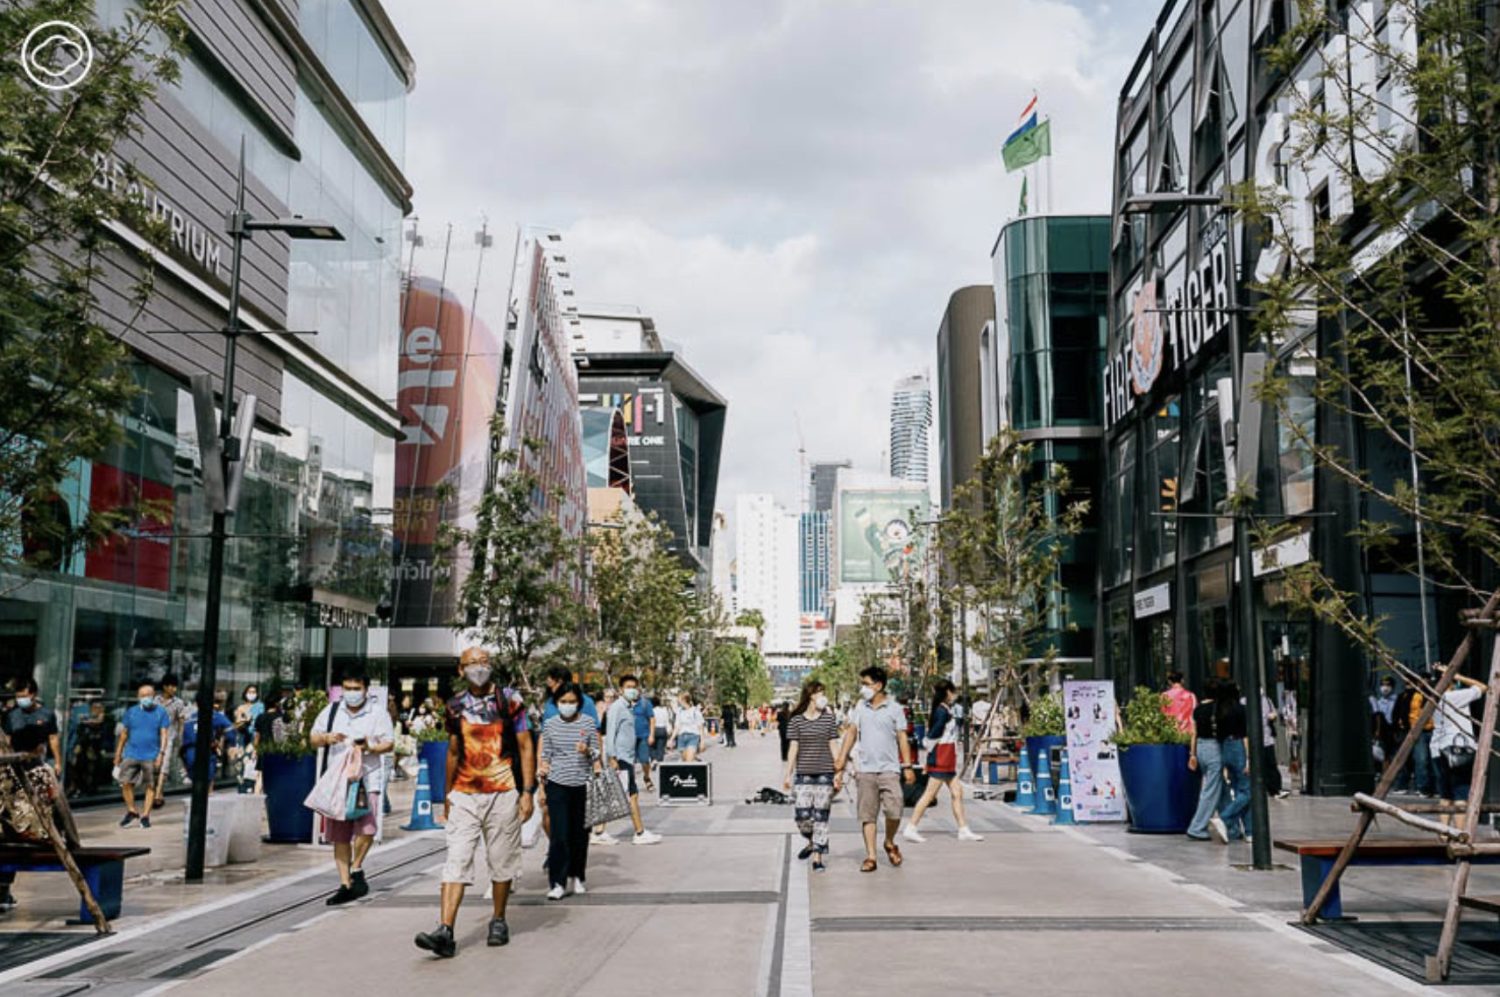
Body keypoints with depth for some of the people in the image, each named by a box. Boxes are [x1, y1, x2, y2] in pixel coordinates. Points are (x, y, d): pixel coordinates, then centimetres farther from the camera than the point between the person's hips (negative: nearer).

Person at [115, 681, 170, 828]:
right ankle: (131, 811, 12)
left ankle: (145, 815, 10)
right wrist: (118, 754, 12)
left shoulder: (161, 712, 1)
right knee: (125, 782, -6)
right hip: (131, 754, 2)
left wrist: (161, 753, -11)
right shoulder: (131, 712, 8)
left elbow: (164, 734, -2)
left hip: (151, 756, -2)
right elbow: (124, 734, 12)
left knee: (150, 786, 2)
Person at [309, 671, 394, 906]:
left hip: (367, 778, -3)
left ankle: (356, 869, 3)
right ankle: (345, 884, 15)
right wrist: (326, 738, -6)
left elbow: (389, 743, 3)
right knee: (339, 835, 6)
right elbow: (313, 738, 17)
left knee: (366, 827, -21)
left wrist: (370, 747, -17)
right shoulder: (332, 710, 14)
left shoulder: (378, 713, 5)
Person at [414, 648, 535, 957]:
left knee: (502, 862, 8)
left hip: (503, 794, -2)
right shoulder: (454, 707, 8)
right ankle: (445, 932, -13)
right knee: (456, 862, -7)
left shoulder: (509, 701, 0)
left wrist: (528, 791, -8)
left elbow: (525, 747, -1)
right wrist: (447, 794, 19)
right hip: (464, 796, 2)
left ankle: (499, 921, 25)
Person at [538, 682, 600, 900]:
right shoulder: (550, 724, 5)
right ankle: (558, 883, -4)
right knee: (559, 834, -7)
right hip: (557, 784, -1)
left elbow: (596, 755, 7)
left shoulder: (588, 723, 3)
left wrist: (588, 751, -14)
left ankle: (577, 877, 22)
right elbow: (546, 754, 10)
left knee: (580, 833, 7)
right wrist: (542, 770, -8)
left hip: (582, 784, 1)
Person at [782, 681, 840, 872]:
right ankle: (812, 842, 25)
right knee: (802, 815, -5)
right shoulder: (796, 720, 2)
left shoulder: (828, 718, 6)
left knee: (821, 816, 1)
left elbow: (833, 746, 7)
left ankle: (817, 857, 8)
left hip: (825, 773, 1)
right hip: (803, 774, -1)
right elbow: (793, 748, 2)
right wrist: (788, 774, 0)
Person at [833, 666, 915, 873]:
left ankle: (890, 843, 16)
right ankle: (870, 857, 7)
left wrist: (908, 766, -3)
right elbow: (851, 734, 10)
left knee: (894, 811, -11)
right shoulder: (860, 707, 9)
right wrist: (840, 763, 4)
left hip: (889, 769, -2)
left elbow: (902, 738, 3)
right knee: (867, 815, 1)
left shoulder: (894, 708, 2)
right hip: (865, 769, 2)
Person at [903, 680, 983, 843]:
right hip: (940, 760, -10)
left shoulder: (945, 710, 14)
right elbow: (933, 735, -20)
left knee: (957, 792, 10)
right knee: (930, 794, -7)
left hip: (947, 762, 10)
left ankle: (964, 830, 14)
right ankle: (911, 829, -3)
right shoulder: (942, 711, -16)